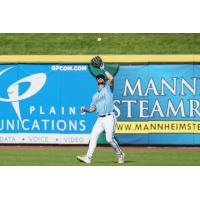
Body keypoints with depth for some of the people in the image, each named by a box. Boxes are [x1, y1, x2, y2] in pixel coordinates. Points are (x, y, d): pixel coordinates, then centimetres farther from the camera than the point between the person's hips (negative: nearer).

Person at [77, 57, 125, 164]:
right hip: (100, 119, 6)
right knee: (93, 136, -6)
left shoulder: (108, 88, 7)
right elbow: (93, 108, 21)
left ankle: (120, 154, 5)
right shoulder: (95, 95, 25)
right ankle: (88, 157, -10)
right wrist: (86, 110, 1)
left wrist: (104, 70, -1)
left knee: (109, 138, -14)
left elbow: (111, 78, -12)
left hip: (109, 118, -6)